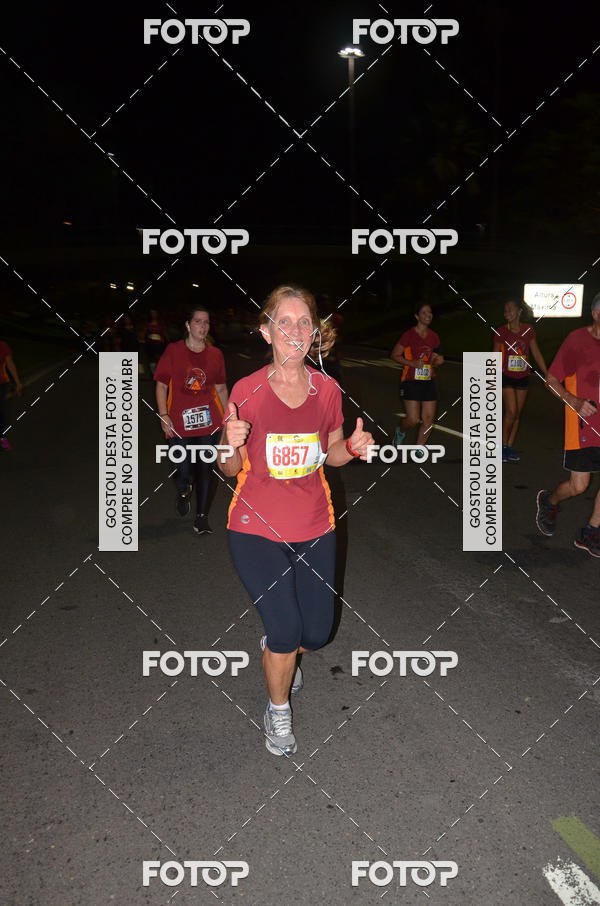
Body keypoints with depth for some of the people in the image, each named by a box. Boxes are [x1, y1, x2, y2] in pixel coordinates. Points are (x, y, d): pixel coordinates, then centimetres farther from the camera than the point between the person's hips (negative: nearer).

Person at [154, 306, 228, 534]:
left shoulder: (215, 354, 8)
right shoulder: (173, 351, -1)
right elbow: (161, 385, 1)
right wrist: (164, 415, -7)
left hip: (209, 422, 3)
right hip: (179, 425, -2)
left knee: (205, 470, 6)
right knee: (183, 473, -4)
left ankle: (202, 517, 20)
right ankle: (183, 492, 34)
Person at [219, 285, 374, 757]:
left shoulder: (327, 390, -3)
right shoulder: (246, 391, -11)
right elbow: (231, 469, -3)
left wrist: (354, 448, -11)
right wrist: (232, 446, -25)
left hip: (314, 528, 3)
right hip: (257, 528, -3)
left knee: (317, 633, 10)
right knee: (286, 631, -7)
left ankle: (276, 647, 48)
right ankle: (278, 708, 24)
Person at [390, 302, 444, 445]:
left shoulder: (434, 337, 9)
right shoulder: (409, 335, -9)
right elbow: (395, 355, -5)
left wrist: (438, 361, -2)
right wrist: (412, 363, -18)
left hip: (429, 381, 6)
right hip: (411, 381, -5)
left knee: (428, 419, 2)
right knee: (413, 419, -10)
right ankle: (400, 432, 25)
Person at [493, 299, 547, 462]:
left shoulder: (528, 330, 0)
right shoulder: (501, 332, -7)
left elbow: (536, 354, 6)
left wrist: (547, 375, 3)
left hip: (523, 378, 3)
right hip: (506, 377, -3)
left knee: (517, 414, 7)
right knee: (511, 412, -13)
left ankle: (509, 448, 16)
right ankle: (503, 447, 1)